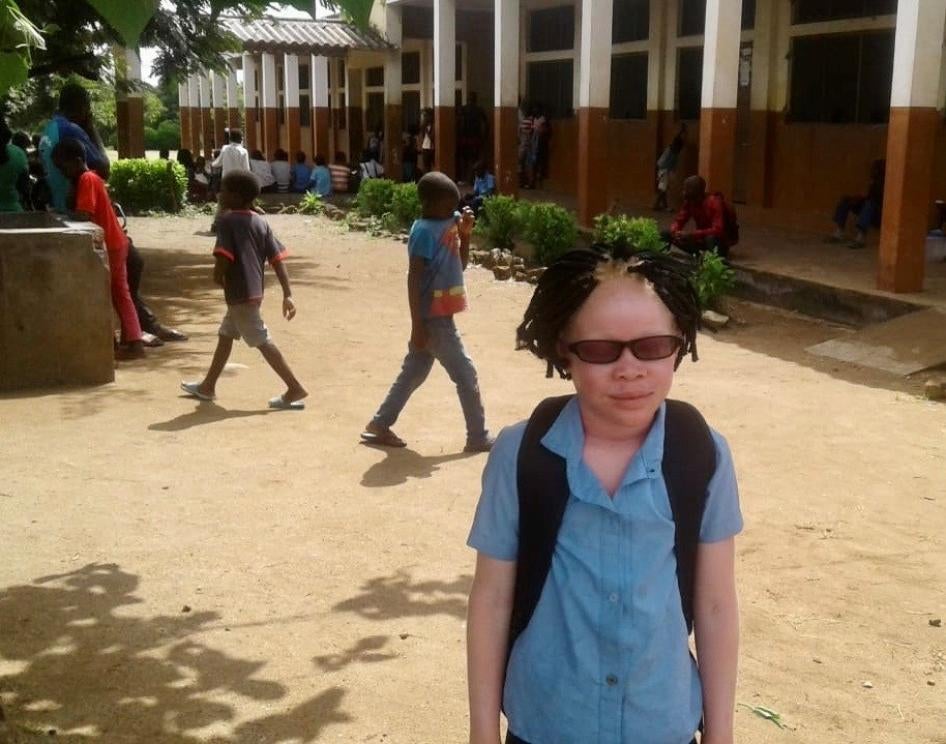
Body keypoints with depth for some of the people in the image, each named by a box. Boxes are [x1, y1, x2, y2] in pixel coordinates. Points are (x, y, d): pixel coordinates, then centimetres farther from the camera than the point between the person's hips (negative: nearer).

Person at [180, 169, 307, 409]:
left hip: (239, 293, -9)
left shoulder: (227, 220, -12)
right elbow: (278, 259, 2)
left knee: (262, 341, -6)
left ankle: (295, 389, -7)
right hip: (253, 291, 9)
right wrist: (288, 295, 0)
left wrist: (218, 276, -3)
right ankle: (207, 386, 33)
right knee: (225, 335, 21)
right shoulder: (261, 222, 8)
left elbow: (224, 256, -24)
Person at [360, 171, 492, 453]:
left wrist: (465, 234, -1)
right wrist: (417, 326, -23)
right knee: (466, 376, 0)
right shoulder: (425, 231, -17)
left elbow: (460, 265, 16)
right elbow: (413, 279, -20)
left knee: (413, 373, 15)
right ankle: (478, 438, 11)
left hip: (439, 317, 9)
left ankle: (379, 426, 24)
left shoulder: (449, 223, 8)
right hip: (434, 319, -9)